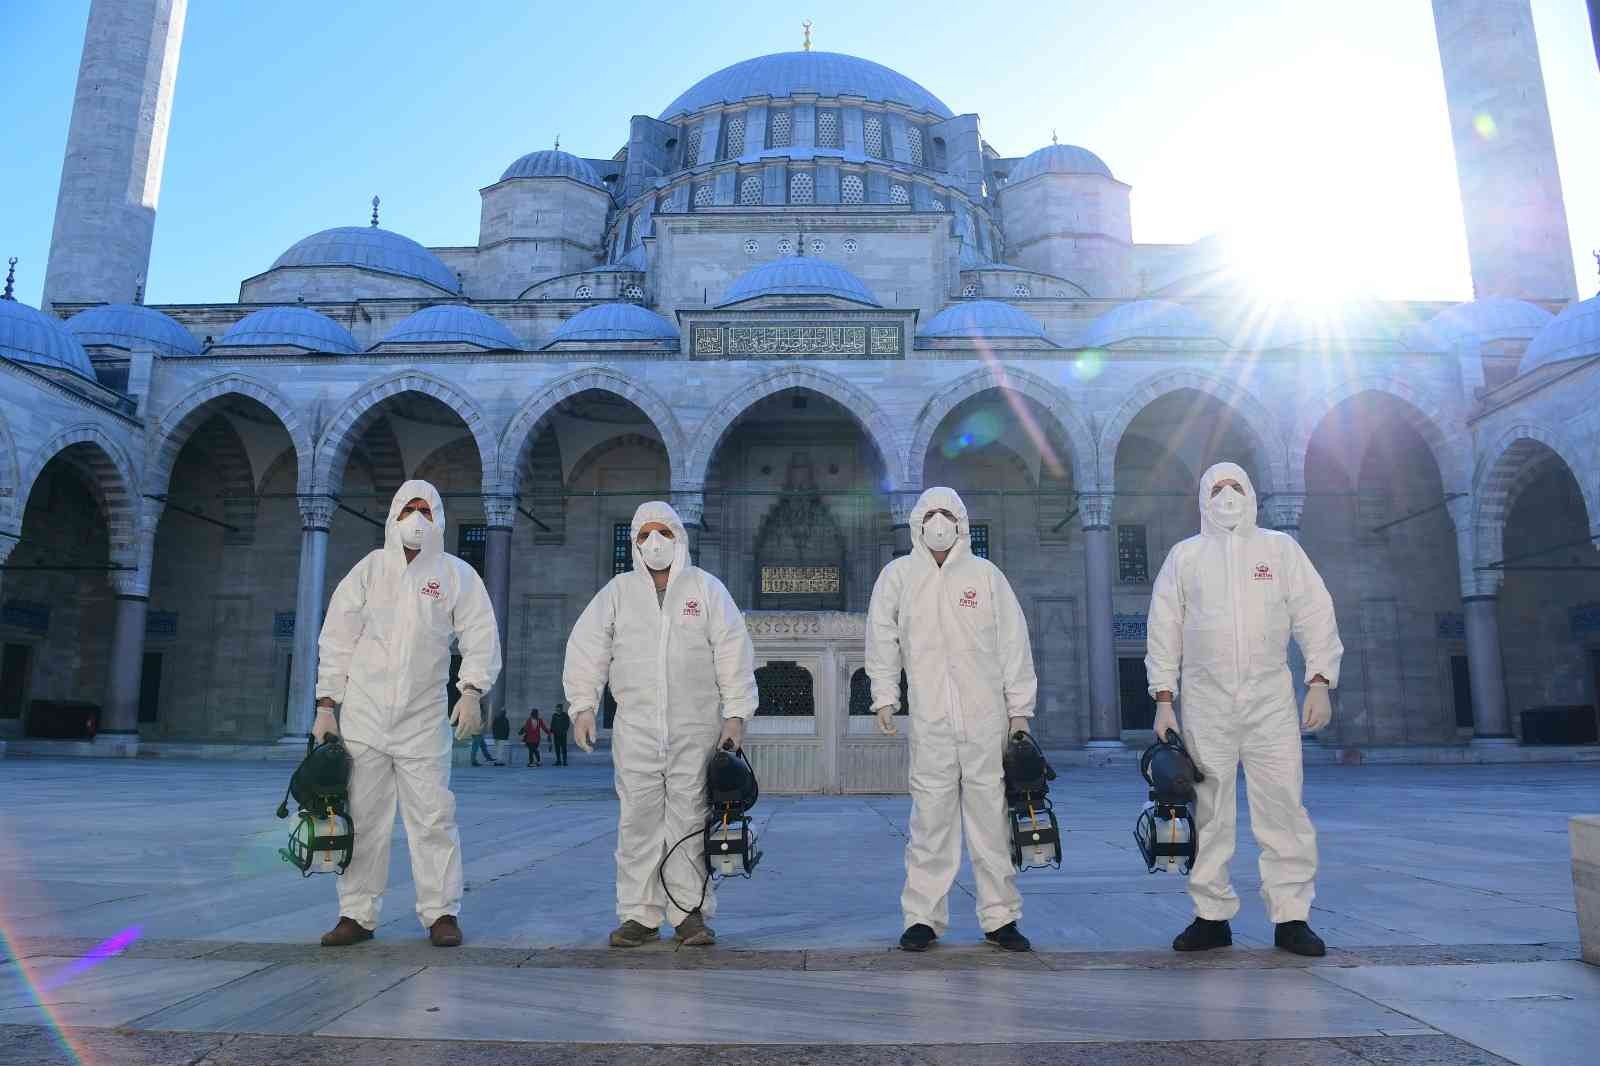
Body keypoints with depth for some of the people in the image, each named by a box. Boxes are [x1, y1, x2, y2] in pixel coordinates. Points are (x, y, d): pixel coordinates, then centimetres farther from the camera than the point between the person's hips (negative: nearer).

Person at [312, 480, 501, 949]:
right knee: (362, 818, 7)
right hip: (363, 716, 2)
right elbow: (337, 639, 7)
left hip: (424, 720, -1)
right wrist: (327, 705, 2)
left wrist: (472, 690, -15)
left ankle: (441, 912, 7)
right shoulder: (368, 570, 6)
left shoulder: (457, 574, 3)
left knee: (433, 817, -2)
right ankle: (357, 914, 18)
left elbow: (480, 636, -1)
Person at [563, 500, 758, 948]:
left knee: (689, 818, 1)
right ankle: (639, 915, 12)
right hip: (635, 729, 1)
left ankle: (690, 912, 11)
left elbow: (734, 652, 3)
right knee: (638, 819, 2)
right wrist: (583, 706, -1)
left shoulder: (706, 588, 6)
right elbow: (586, 648, 9)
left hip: (696, 729, -1)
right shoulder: (618, 592, 10)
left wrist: (735, 715, -3)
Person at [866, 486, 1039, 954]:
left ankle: (1000, 917, 16)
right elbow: (882, 639, 12)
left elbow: (1014, 644, 7)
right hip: (929, 722, 0)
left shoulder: (986, 575, 6)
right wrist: (884, 697, 4)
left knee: (993, 816, 4)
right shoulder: (897, 575, 8)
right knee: (930, 818, 1)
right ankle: (923, 916, 13)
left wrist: (1020, 710, 4)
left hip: (986, 720, 0)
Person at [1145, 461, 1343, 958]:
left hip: (1270, 698, 0)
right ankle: (1212, 916, 12)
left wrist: (1320, 681, -5)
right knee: (1207, 811, 3)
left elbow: (1315, 615, 6)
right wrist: (1163, 699, 1)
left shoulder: (1280, 548, 10)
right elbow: (1164, 631, 7)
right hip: (1205, 702, 0)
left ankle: (1291, 916, 7)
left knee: (1283, 805, -3)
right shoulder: (1184, 555, 9)